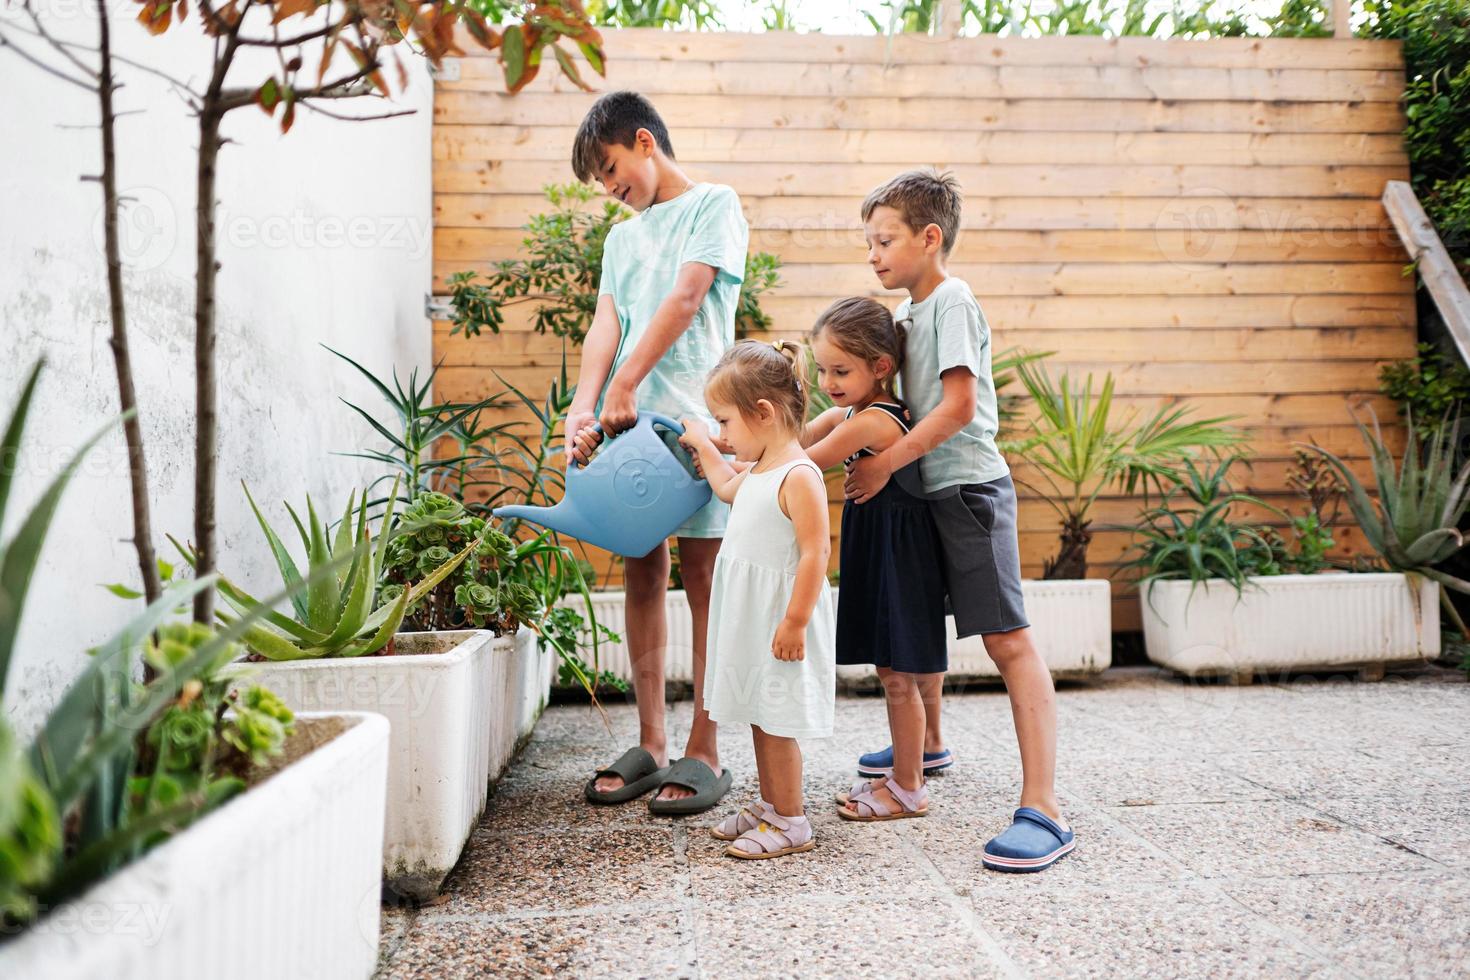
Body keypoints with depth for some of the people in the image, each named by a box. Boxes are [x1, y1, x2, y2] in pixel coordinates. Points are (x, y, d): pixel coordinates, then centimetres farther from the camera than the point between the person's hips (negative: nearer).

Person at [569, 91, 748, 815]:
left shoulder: (714, 205, 4)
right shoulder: (622, 238, 23)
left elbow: (685, 301, -9)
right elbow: (605, 326, 9)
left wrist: (623, 387, -16)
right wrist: (584, 407, -9)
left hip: (695, 417, -6)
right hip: (627, 425, 6)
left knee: (701, 578, -2)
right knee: (642, 577, 7)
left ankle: (703, 753, 6)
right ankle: (651, 745, 16)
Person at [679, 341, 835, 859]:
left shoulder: (799, 476, -20)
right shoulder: (757, 471, 10)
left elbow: (815, 553, -23)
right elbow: (728, 488, 33)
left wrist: (795, 621, -23)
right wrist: (701, 446, 34)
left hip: (781, 623, -10)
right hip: (749, 619, 10)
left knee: (777, 724, -1)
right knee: (760, 718, 17)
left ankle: (790, 822, 12)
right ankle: (768, 806, 31)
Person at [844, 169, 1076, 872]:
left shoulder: (952, 300, -11)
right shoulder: (907, 312, 15)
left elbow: (960, 404, -20)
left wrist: (886, 463, -18)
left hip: (969, 486, -10)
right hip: (928, 490, 10)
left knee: (1008, 639, -13)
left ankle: (1043, 809, -16)